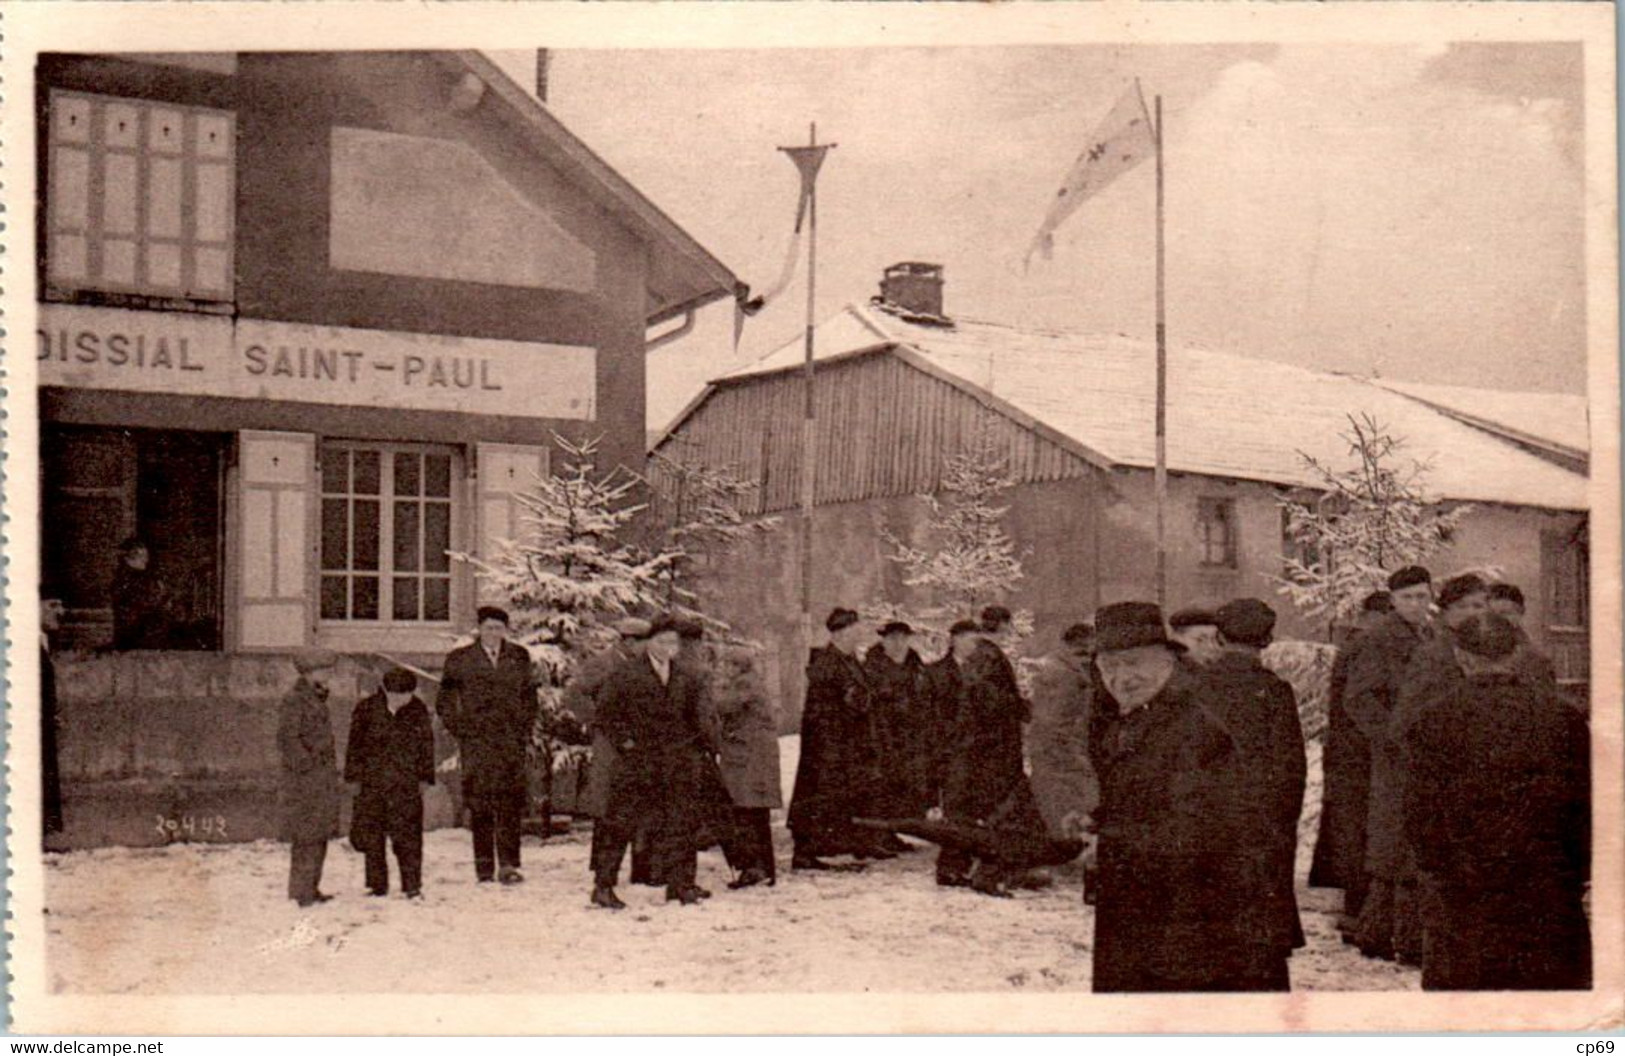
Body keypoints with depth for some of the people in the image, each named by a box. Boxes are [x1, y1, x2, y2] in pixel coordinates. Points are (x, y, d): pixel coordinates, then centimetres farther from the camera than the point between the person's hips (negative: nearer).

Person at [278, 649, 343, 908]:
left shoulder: (317, 700, 17)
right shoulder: (294, 700, -12)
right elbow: (287, 740, -17)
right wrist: (307, 764, -19)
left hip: (322, 778, 9)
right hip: (303, 780, -9)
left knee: (319, 835, 12)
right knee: (306, 836, -7)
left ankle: (311, 889, 20)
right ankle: (301, 891, -2)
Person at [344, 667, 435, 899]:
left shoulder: (418, 711, 2)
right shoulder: (367, 708, -1)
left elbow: (427, 746, 10)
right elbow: (355, 744, 5)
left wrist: (424, 778, 8)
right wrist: (354, 777, 3)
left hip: (406, 785, -1)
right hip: (371, 783, 1)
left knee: (407, 836, -4)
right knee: (370, 836, 6)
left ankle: (412, 886, 1)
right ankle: (377, 884, 17)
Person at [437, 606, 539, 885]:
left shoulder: (519, 657, 13)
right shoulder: (460, 659, 6)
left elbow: (530, 697, 19)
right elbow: (445, 702, 9)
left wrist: (525, 732, 10)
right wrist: (461, 733, 1)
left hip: (511, 740, 1)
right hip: (476, 742, -1)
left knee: (511, 803, -7)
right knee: (479, 805, -1)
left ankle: (508, 865, -6)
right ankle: (484, 869, 4)